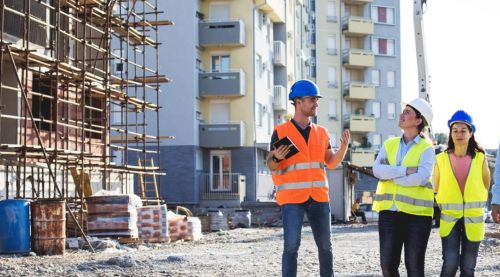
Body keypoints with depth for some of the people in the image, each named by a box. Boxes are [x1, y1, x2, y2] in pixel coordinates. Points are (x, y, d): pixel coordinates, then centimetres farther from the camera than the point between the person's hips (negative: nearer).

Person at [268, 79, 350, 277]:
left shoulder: (321, 132, 13)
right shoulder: (281, 132, 0)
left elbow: (331, 163, 14)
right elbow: (271, 165, 1)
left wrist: (343, 147, -3)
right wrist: (276, 158, -21)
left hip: (319, 197, 4)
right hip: (292, 198, -4)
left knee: (325, 245, 9)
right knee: (291, 245, -10)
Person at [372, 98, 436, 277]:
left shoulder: (426, 148, -2)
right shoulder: (389, 145, 12)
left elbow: (420, 178, -18)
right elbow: (377, 169, -5)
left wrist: (390, 175, -9)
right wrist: (405, 170, -15)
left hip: (416, 213, -4)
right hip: (389, 212, 4)